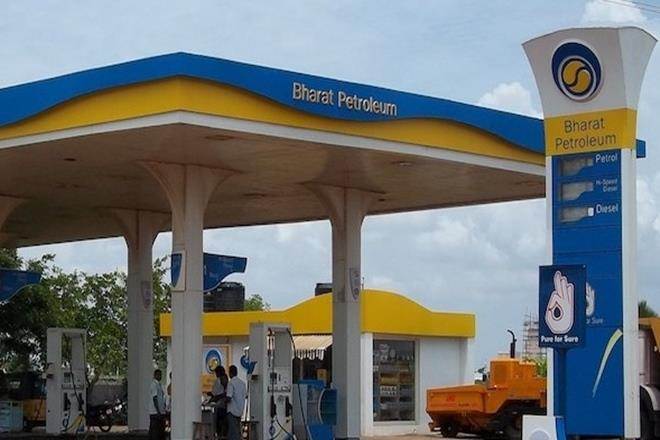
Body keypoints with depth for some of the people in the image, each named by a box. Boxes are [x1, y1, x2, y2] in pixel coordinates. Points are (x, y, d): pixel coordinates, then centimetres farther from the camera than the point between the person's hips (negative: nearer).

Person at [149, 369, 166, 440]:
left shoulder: (159, 385, 18)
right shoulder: (154, 384, -11)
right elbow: (154, 398, -18)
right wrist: (158, 412, -21)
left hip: (161, 412, 10)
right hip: (155, 413, -10)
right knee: (155, 432, -8)